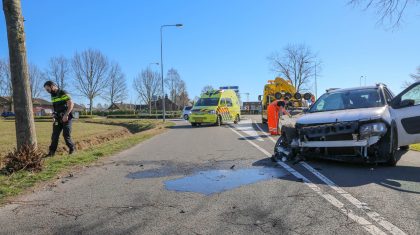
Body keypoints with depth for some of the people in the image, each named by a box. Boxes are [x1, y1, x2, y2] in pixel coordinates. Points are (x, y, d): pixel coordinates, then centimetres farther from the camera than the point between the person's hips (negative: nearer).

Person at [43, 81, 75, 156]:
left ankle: (72, 148, 16)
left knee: (66, 135, -3)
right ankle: (52, 152, 5)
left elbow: (71, 104, -20)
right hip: (58, 118, 7)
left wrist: (66, 115, -24)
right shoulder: (52, 96, 12)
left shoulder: (63, 93, -13)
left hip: (66, 118, -7)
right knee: (54, 135, 1)